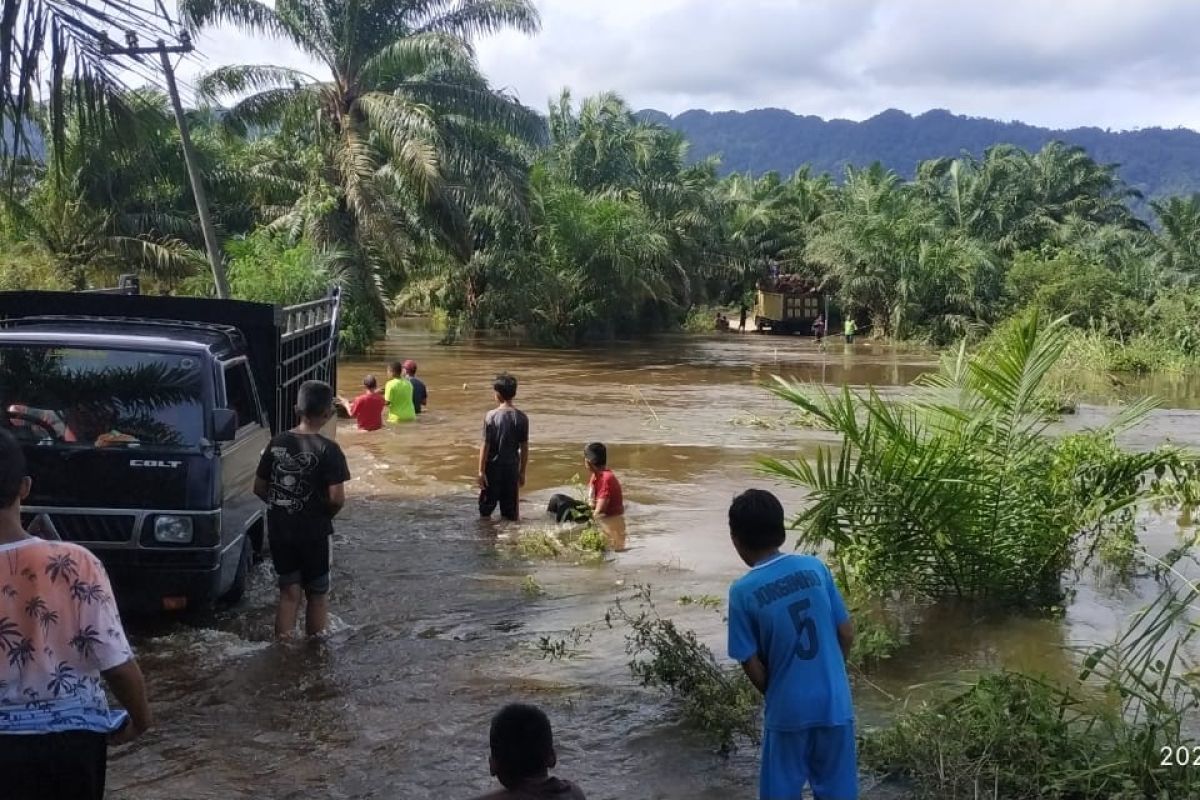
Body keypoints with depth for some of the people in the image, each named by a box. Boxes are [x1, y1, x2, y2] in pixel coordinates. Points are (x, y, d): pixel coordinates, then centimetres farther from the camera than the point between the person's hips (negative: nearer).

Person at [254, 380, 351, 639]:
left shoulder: (277, 443, 0)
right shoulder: (328, 449, -14)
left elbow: (259, 488, 6)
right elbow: (337, 499, -19)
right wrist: (325, 513, 1)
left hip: (279, 531, 4)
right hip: (312, 533, -4)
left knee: (289, 592, 13)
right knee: (317, 595, 11)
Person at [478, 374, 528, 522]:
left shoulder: (491, 416, -11)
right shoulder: (522, 418, -4)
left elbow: (485, 445, -10)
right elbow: (524, 447, 0)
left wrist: (481, 471, -6)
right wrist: (522, 472, 9)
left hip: (493, 467, -2)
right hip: (512, 467, 2)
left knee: (486, 509, 11)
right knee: (511, 512, 10)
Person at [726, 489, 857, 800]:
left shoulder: (743, 591, -13)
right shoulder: (815, 568, -3)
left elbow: (752, 664, -9)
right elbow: (847, 633, 2)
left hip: (787, 709, -3)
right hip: (834, 702, 3)